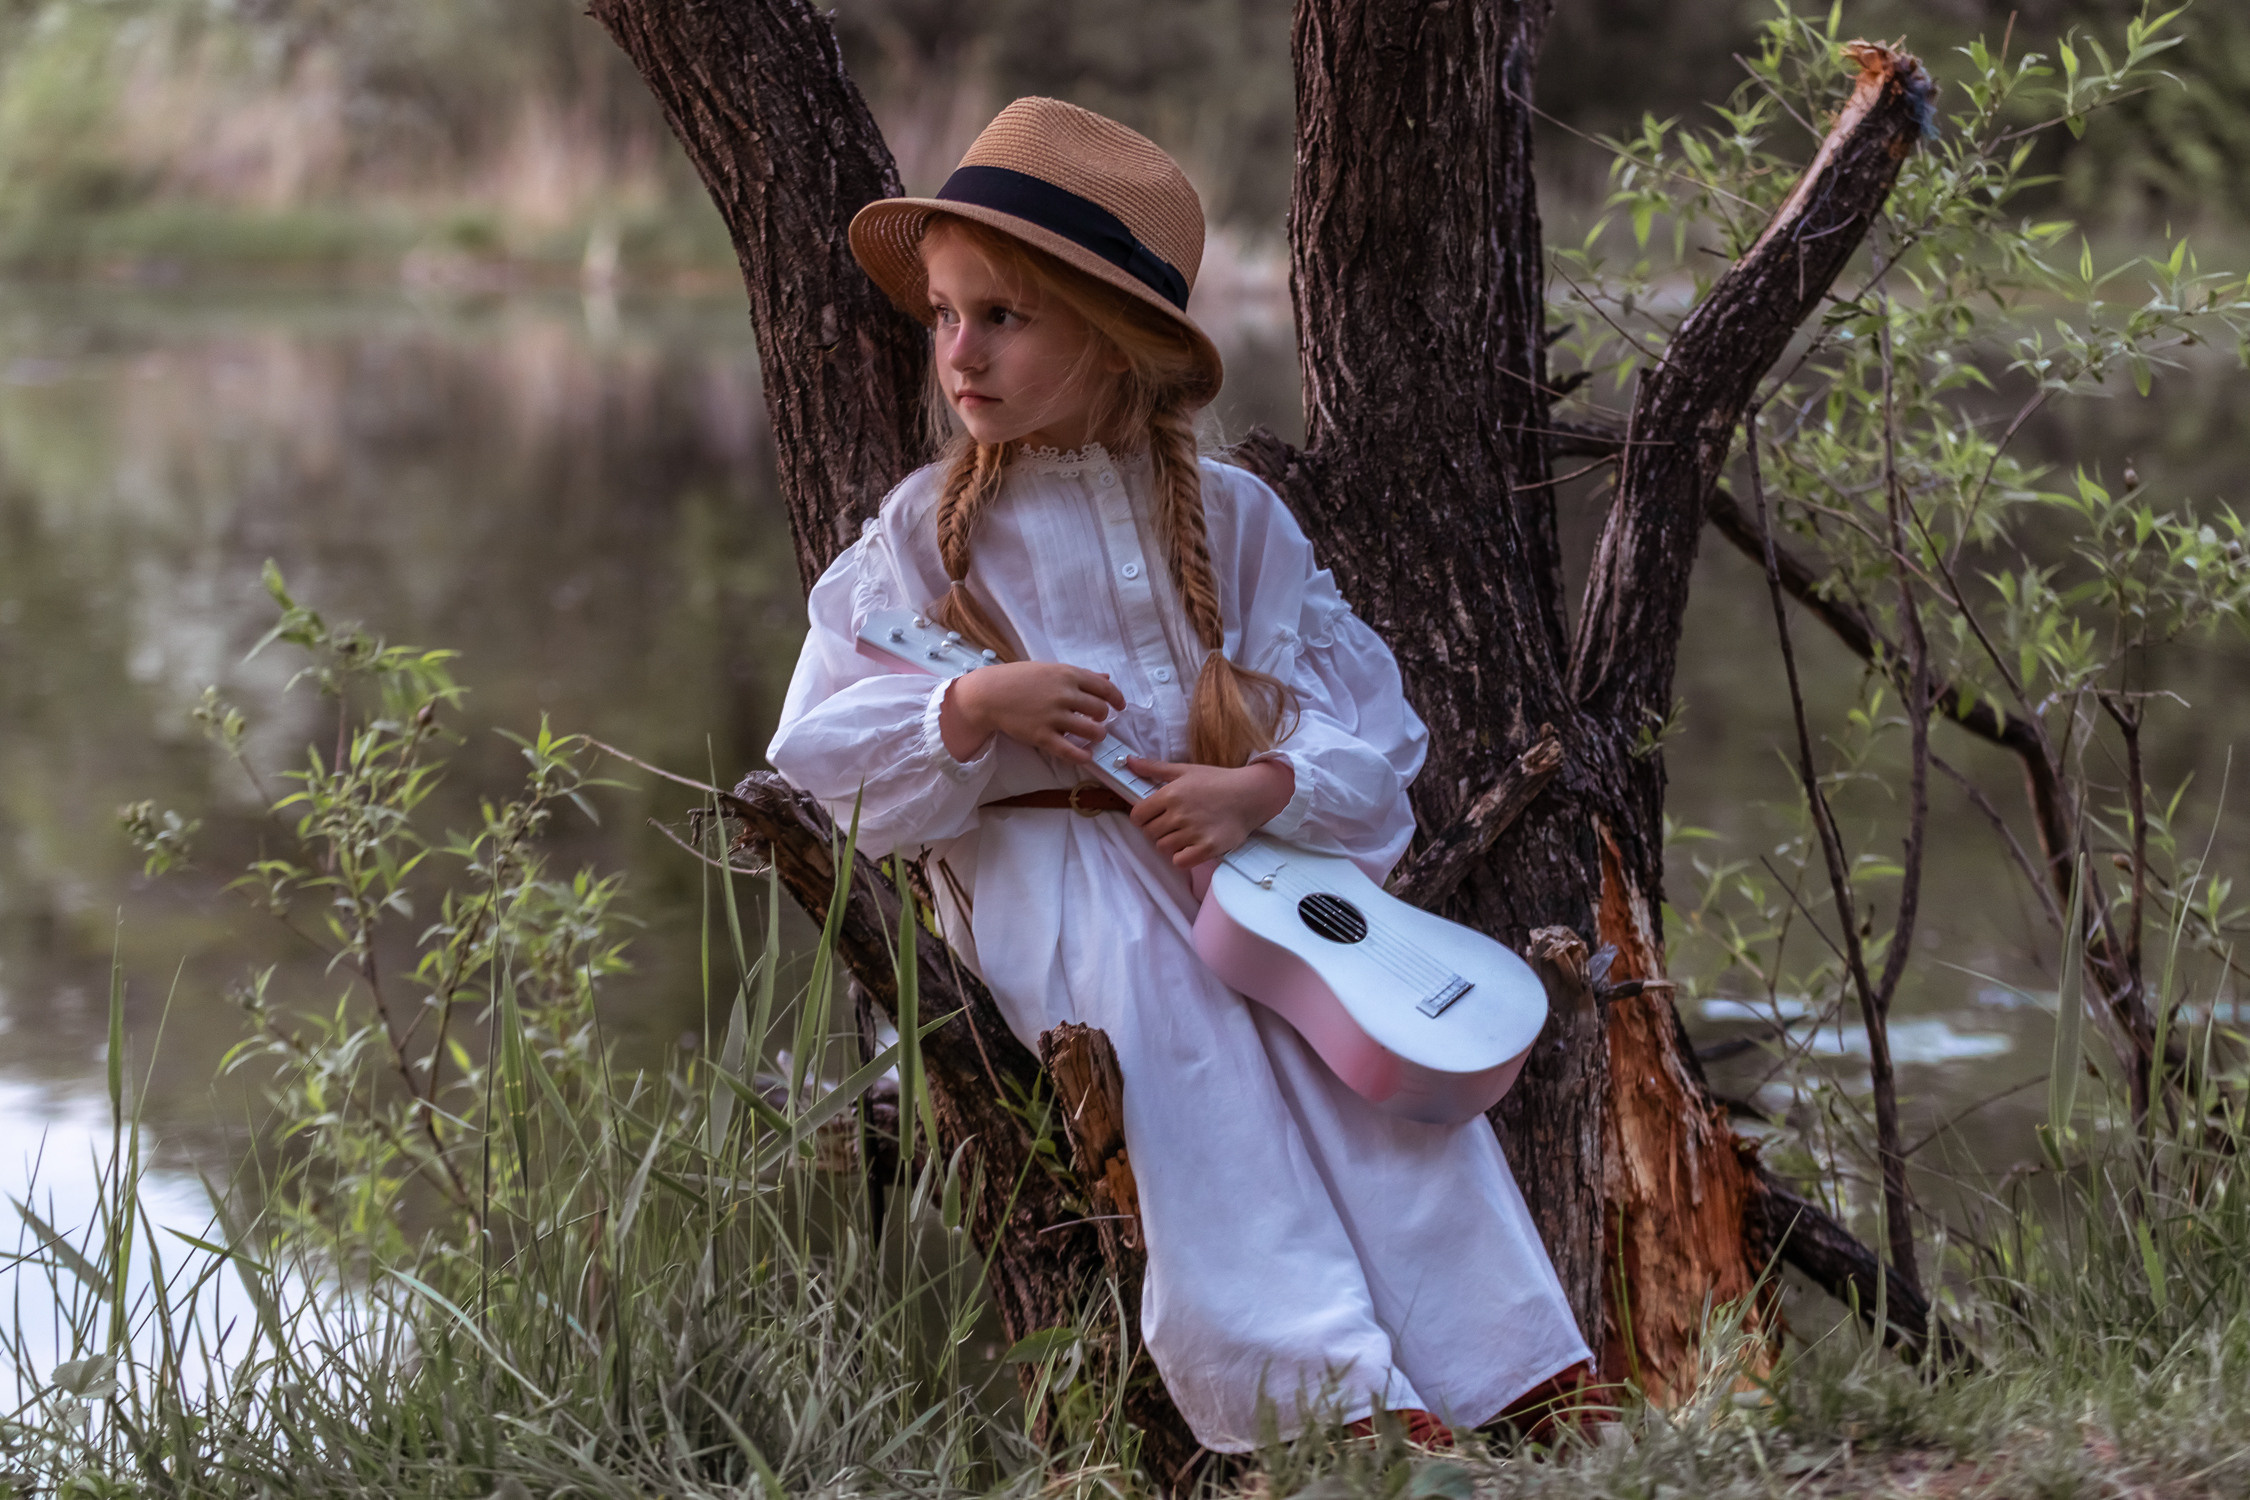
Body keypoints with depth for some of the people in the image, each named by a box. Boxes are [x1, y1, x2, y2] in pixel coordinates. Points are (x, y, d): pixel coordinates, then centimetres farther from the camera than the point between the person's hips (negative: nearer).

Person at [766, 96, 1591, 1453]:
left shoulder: (1230, 517, 10)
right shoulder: (929, 529, 5)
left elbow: (1366, 715, 5)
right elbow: (819, 755, 1)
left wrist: (1261, 791, -16)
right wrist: (972, 711, -18)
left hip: (1249, 853, 3)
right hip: (1046, 869, -2)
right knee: (1197, 1100, -28)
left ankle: (1520, 1382, -20)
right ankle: (1341, 1397, -35)